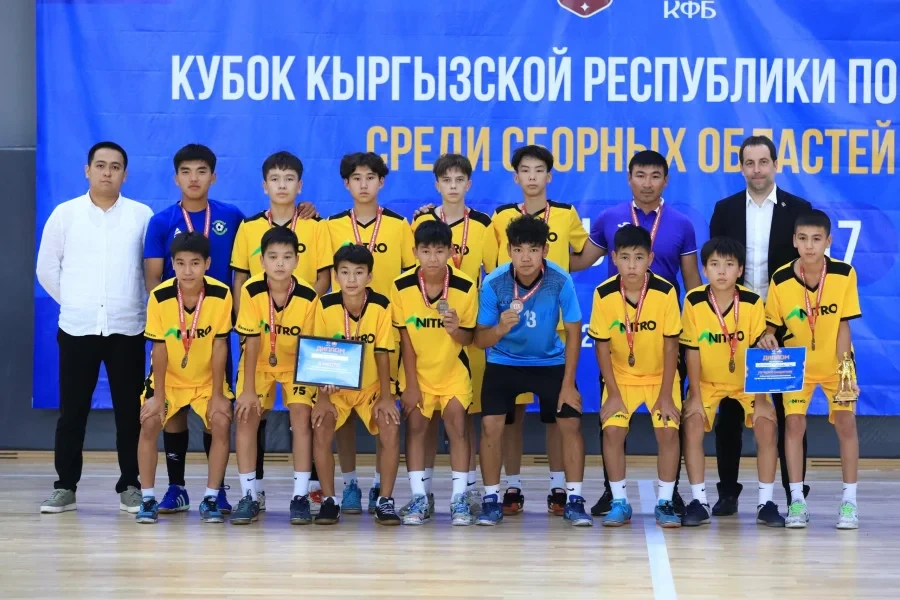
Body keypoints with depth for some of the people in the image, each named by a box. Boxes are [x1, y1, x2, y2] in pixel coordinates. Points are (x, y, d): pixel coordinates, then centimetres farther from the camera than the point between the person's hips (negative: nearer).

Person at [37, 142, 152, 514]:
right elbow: (47, 268, 8)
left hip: (127, 329, 0)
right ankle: (65, 486, 9)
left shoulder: (142, 215, 2)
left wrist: (133, 304, 4)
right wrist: (75, 302, 8)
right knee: (72, 409, 3)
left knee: (130, 409, 2)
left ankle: (130, 486, 10)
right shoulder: (65, 214, 3)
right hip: (77, 328, 0)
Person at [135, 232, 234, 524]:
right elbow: (159, 348, -15)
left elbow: (219, 345, -15)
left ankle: (211, 498, -5)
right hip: (169, 377, 0)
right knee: (149, 424, -17)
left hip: (207, 378, 0)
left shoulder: (221, 295, -22)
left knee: (222, 423, -18)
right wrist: (158, 396, -14)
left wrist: (218, 395, -13)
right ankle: (148, 499, -5)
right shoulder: (160, 296, -23)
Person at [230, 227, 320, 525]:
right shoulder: (252, 290, -24)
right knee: (246, 417, -13)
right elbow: (251, 341, -21)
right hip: (259, 363, 1)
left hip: (295, 363, 0)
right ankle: (249, 496, -4)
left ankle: (301, 496, -8)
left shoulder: (308, 296, -24)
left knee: (301, 416, -16)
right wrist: (248, 389, -23)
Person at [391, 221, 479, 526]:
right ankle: (419, 499, 1)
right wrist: (410, 383, -8)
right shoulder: (402, 286, -15)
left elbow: (468, 338, -8)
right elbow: (404, 336, -7)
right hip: (417, 371, 1)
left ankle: (459, 498, -4)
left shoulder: (466, 287, -17)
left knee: (456, 425, -9)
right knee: (415, 426, -4)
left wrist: (455, 329, -32)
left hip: (453, 370, -1)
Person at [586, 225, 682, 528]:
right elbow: (602, 346, -9)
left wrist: (666, 394, -13)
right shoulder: (604, 295, -18)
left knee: (668, 432, -15)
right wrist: (613, 393, -11)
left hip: (660, 376, -1)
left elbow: (671, 346, -13)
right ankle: (619, 502, -2)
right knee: (613, 431, -16)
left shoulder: (666, 292, -20)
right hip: (621, 377, 1)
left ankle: (665, 502, 0)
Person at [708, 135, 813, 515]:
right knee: (730, 408, 5)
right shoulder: (725, 210, 6)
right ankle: (728, 492, 12)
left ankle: (795, 493, 8)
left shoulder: (798, 209, 2)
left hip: (784, 324, -1)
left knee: (788, 408, 2)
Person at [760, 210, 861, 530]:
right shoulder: (780, 279, -18)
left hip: (835, 363, 0)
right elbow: (772, 323, -5)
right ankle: (797, 501, -2)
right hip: (797, 364, 1)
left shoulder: (845, 274, -18)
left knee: (845, 421, -9)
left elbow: (844, 324, -13)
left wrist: (842, 368, -18)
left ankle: (849, 502, 0)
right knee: (794, 422, -10)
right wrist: (768, 337, -27)